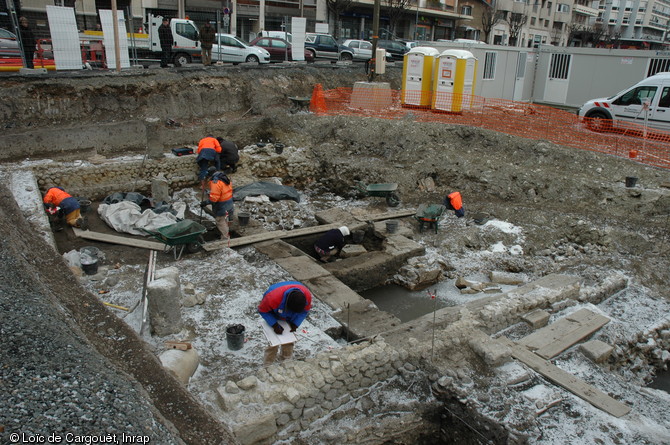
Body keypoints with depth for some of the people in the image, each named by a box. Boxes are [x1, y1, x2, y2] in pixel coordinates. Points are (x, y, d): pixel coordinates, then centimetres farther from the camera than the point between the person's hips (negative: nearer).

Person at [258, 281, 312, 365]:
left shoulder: (307, 295, -35)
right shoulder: (273, 297, -46)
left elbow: (305, 310, -12)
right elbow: (262, 310, -24)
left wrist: (295, 323, -23)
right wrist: (274, 325, -31)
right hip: (274, 316, -3)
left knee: (289, 342, 12)